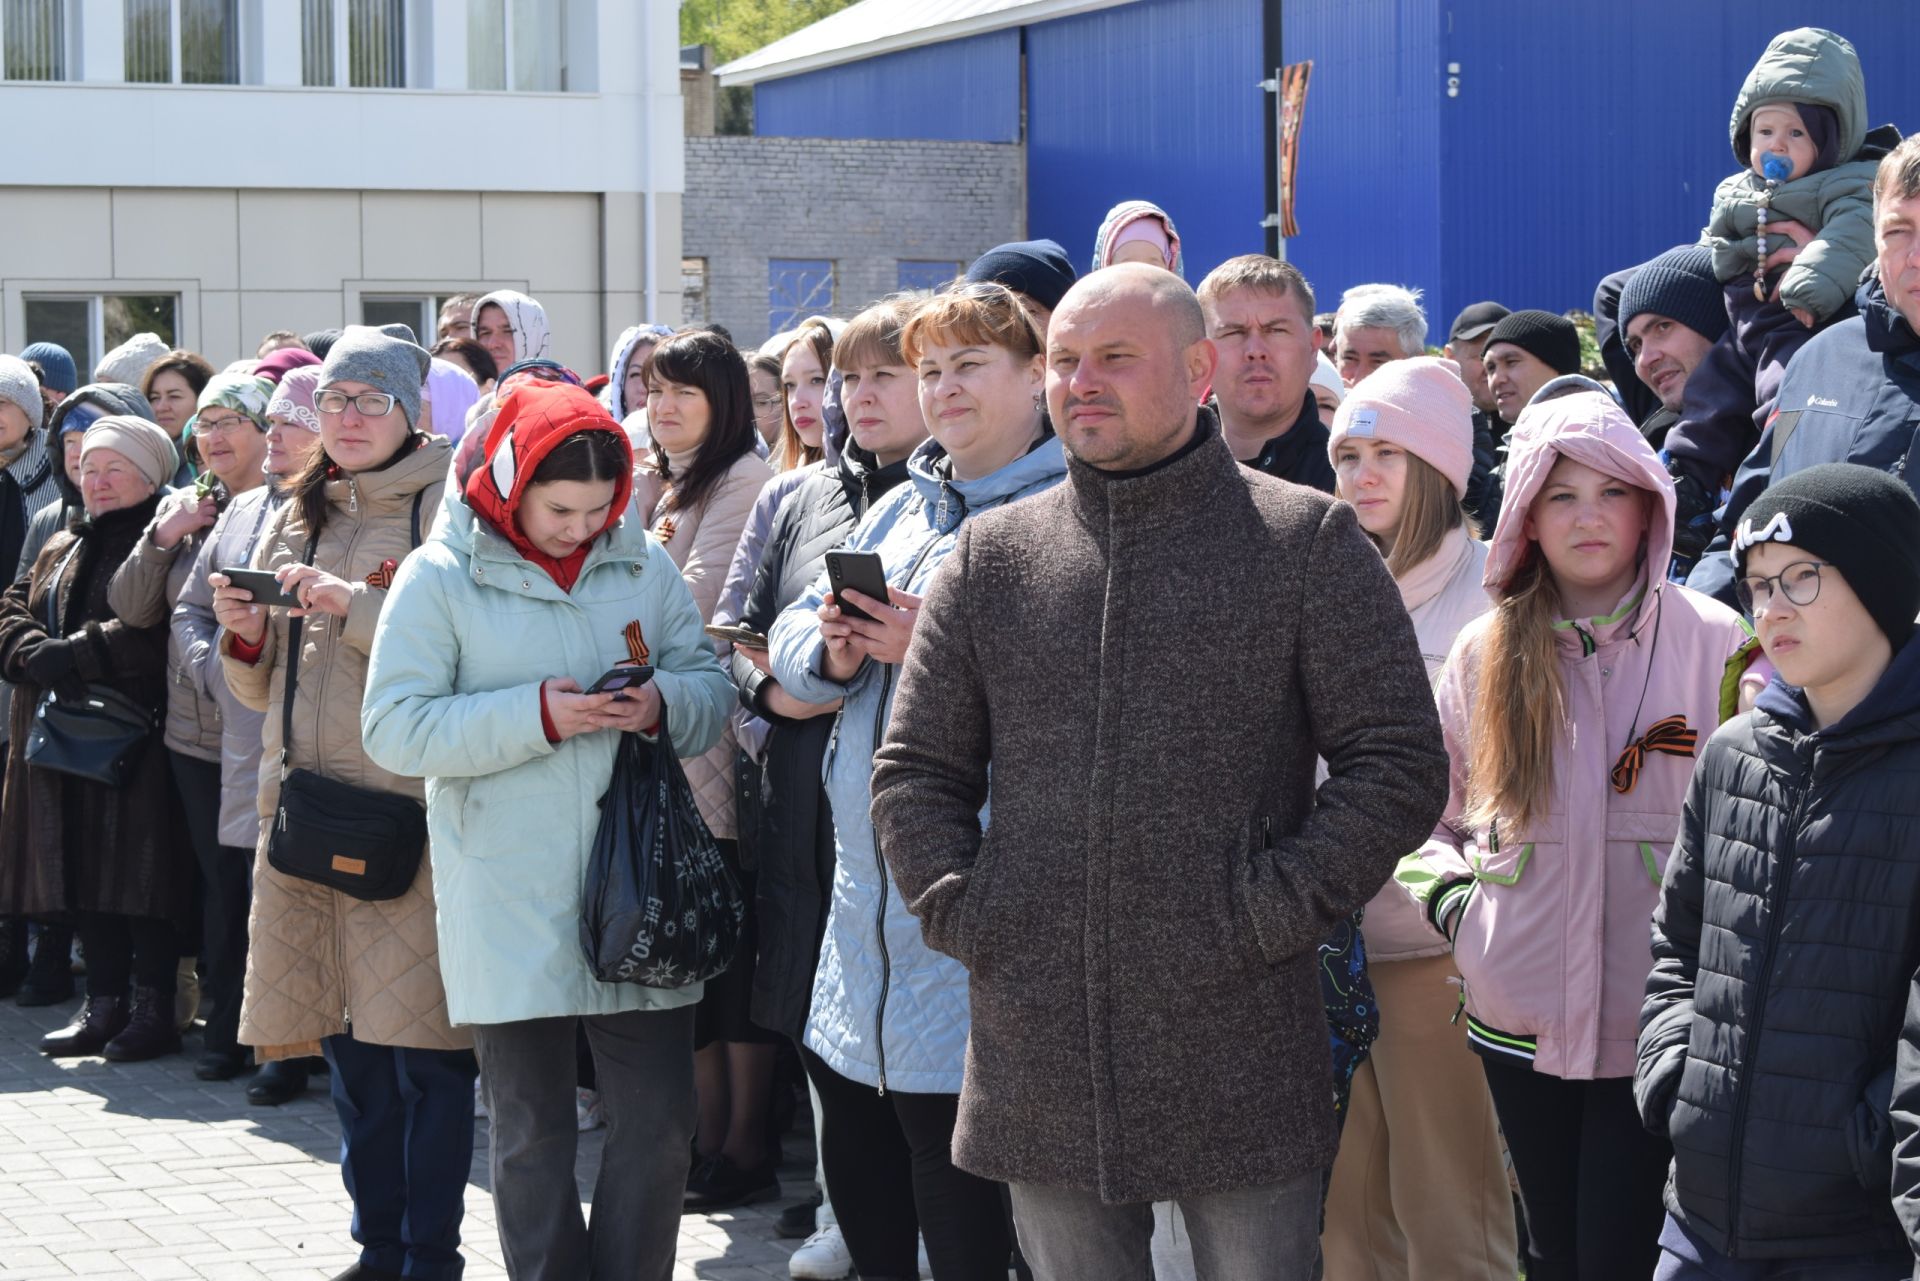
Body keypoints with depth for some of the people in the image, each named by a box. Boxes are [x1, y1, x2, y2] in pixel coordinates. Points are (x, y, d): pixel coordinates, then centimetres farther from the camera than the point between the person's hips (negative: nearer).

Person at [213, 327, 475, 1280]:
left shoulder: (444, 508, -2)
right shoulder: (295, 519, 17)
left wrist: (351, 602, -19)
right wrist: (244, 634, 1)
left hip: (410, 810, -6)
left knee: (423, 1048, -7)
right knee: (347, 1043, 10)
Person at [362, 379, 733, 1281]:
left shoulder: (644, 568, 7)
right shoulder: (440, 577, -4)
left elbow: (712, 687, 10)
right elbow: (393, 730, -10)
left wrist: (663, 705, -13)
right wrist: (534, 716, -18)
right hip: (511, 910, -3)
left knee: (659, 1124, 4)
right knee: (533, 1133, 7)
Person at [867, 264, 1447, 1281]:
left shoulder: (1306, 542, 1)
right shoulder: (991, 559, 11)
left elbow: (1397, 765, -2)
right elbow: (915, 768, 15)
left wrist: (1276, 910, -10)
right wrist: (955, 909, 0)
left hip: (1239, 1065, -3)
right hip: (1043, 1063, 3)